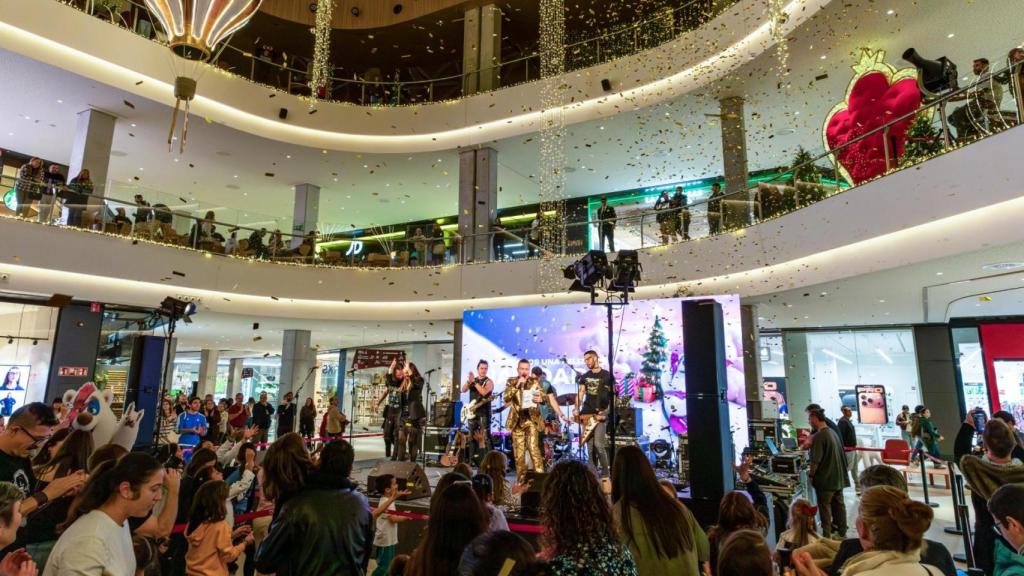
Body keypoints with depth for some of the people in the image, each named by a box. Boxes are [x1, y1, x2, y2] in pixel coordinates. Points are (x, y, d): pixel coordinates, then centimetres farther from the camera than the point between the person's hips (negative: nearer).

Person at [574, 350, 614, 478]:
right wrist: (577, 408, -7)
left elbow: (613, 396, -1)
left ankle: (605, 472, 2)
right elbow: (580, 393, 8)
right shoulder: (584, 376, 14)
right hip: (586, 414, 4)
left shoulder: (607, 375, 1)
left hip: (600, 414, -4)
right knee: (590, 445, 4)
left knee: (598, 444, -13)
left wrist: (607, 412, -11)